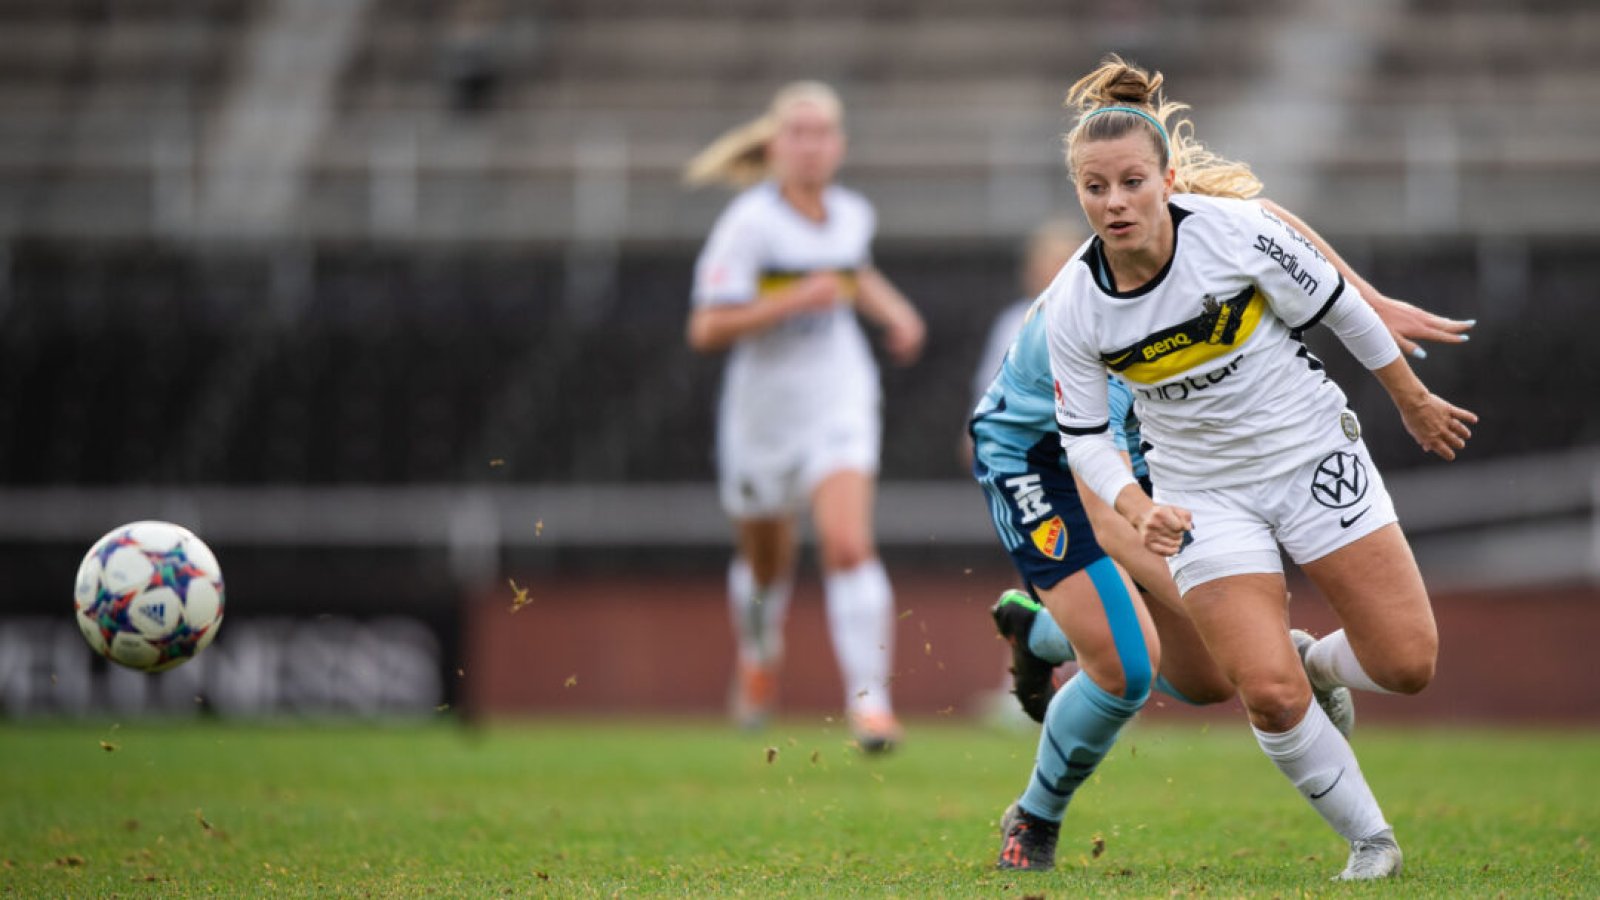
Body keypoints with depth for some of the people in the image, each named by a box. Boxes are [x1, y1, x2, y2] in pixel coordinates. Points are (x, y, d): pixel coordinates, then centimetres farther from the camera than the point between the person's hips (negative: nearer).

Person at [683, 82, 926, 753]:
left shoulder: (852, 214, 1)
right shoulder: (749, 225, -16)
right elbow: (707, 330, -21)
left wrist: (892, 308, 7)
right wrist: (794, 300, -28)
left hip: (840, 402, 2)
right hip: (764, 412, -1)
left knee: (848, 545, -19)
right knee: (766, 561, 18)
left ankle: (869, 699, -22)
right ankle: (759, 654, 51)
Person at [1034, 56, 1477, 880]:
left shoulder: (1235, 229, -21)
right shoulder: (1072, 306, -15)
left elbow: (1340, 308, -5)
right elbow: (1083, 436, -2)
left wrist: (1415, 402, 7)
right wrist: (1137, 510, -21)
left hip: (1312, 452, 0)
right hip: (1204, 494, 1)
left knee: (1407, 664, -6)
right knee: (1268, 696, -15)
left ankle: (1317, 662, 30)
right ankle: (1369, 841, 9)